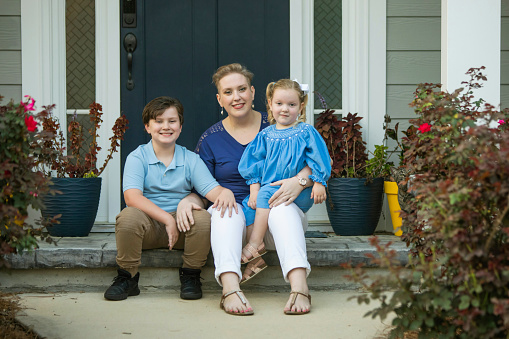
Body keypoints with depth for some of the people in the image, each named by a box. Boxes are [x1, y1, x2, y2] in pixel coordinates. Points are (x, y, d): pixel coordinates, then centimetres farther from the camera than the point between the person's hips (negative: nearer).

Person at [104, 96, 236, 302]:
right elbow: (132, 197, -16)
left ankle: (190, 275, -4)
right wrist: (167, 219, -26)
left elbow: (211, 189, -5)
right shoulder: (137, 157, 0)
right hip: (149, 226, -1)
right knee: (128, 216, -33)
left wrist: (225, 193, -32)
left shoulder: (191, 159, 8)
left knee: (203, 218, -29)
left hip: (182, 223, 2)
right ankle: (127, 278, -9)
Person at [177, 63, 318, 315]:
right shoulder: (211, 139, 9)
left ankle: (299, 285, -53)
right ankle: (230, 287, -55)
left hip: (273, 218, 0)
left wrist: (300, 180, -21)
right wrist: (187, 200, -14)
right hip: (230, 221, 0)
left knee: (283, 207, -34)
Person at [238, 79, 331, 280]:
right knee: (247, 208, -19)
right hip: (267, 187, 4)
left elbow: (319, 159, 1)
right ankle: (253, 258, -18)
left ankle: (255, 244, -25)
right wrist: (254, 189, -2)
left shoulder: (306, 132, 2)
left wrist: (319, 183, -7)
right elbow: (254, 163, 10)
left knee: (266, 194, -30)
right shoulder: (265, 135, 12)